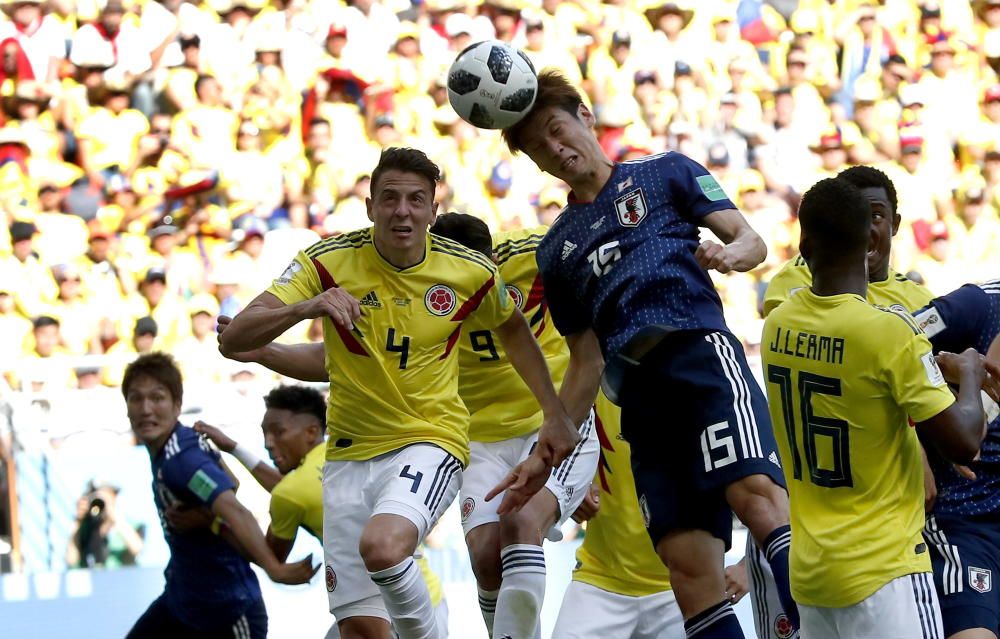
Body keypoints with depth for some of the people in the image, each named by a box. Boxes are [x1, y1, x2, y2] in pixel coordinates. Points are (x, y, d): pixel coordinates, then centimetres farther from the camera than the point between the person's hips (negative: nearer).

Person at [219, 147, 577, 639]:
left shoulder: (470, 273, -6)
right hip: (348, 452, 2)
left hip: (431, 439, -2)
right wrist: (305, 307, -34)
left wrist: (555, 416, 16)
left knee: (382, 546, -32)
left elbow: (513, 330, 17)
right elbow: (234, 339, -17)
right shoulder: (328, 261, -10)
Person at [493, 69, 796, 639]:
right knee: (688, 565, -10)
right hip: (638, 394, 5)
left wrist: (733, 253, -15)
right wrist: (546, 456, 22)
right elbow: (586, 365, 28)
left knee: (756, 492, -30)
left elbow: (751, 240, 9)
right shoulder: (557, 251, 28)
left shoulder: (664, 173, 18)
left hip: (700, 349, -4)